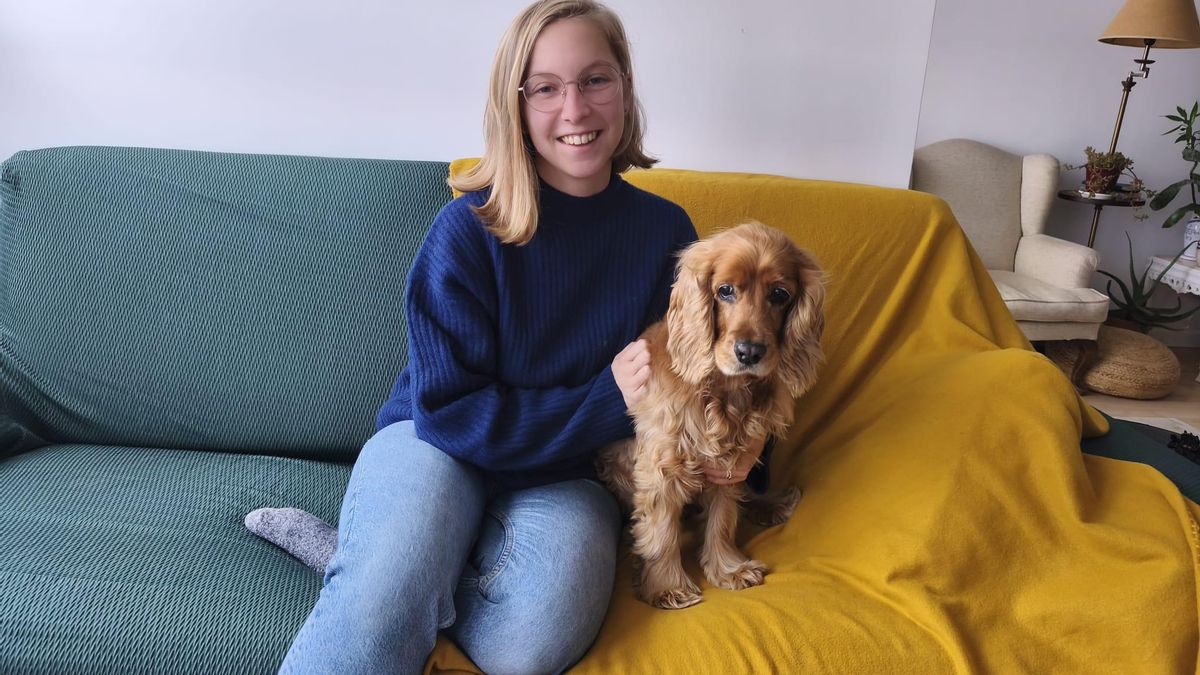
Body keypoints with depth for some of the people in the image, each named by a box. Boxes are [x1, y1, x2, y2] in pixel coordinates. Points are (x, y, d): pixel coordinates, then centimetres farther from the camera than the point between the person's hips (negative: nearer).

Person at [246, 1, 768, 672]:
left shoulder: (666, 231, -3)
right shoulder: (469, 229, -12)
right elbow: (448, 411, -15)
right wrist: (606, 400, -20)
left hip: (567, 477, 4)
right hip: (437, 444, -3)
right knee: (378, 614, -35)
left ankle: (350, 555, -7)